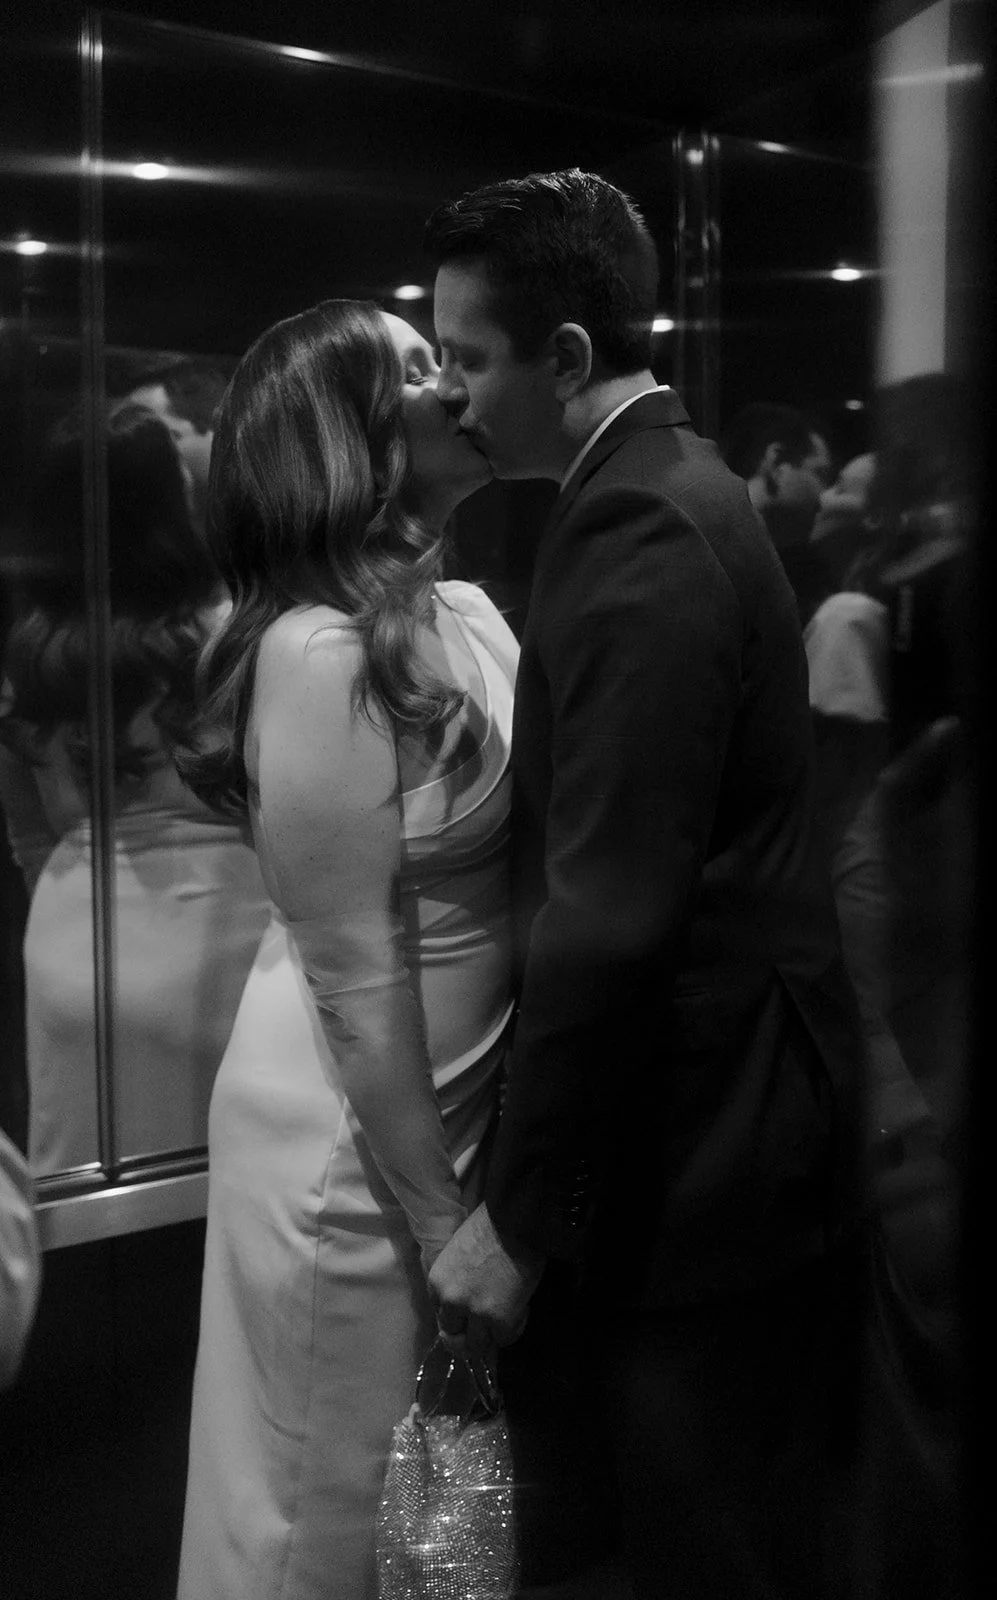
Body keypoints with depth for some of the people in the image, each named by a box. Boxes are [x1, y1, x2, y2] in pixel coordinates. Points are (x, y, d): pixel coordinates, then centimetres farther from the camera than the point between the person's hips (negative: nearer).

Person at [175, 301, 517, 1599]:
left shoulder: (468, 613, 1)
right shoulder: (323, 655, -23)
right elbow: (357, 987, -21)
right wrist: (443, 1226, -14)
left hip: (459, 1103, 7)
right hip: (351, 1142, -7)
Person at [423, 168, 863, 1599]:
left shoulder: (637, 530, -20)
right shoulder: (676, 489, 11)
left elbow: (609, 916, -25)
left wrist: (518, 1221, -18)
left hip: (698, 1151, -10)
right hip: (730, 1117, 10)